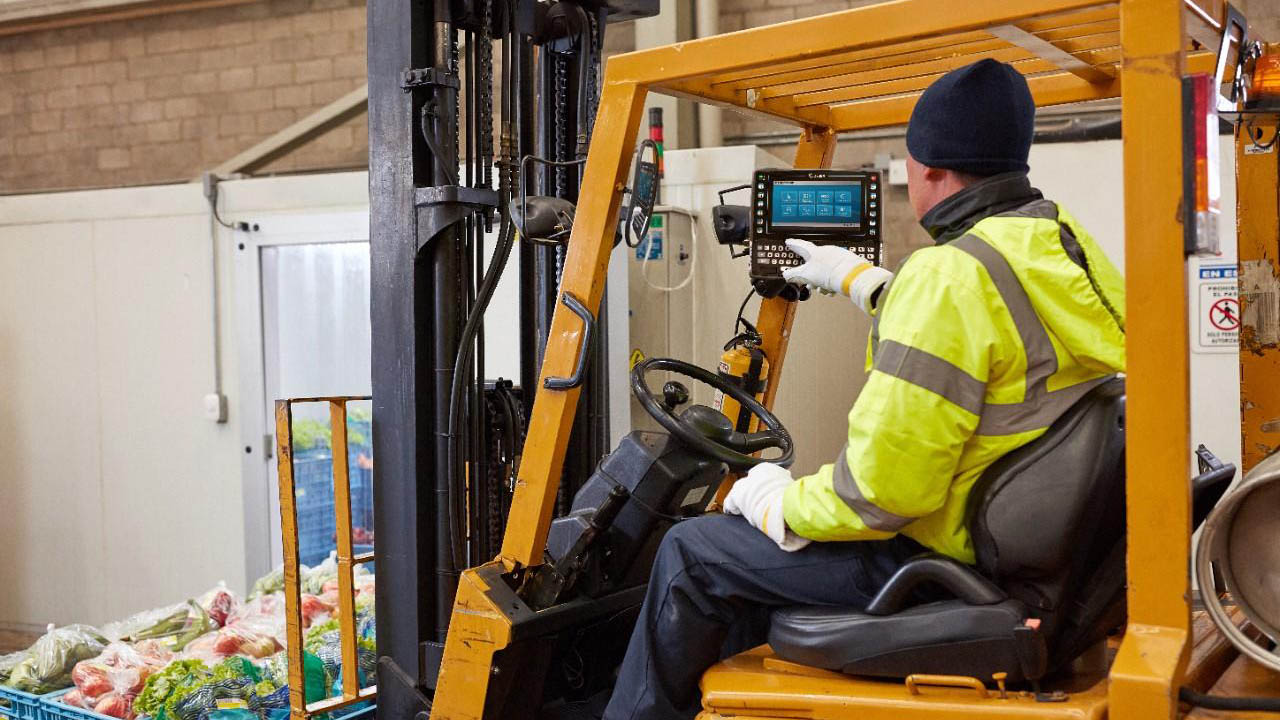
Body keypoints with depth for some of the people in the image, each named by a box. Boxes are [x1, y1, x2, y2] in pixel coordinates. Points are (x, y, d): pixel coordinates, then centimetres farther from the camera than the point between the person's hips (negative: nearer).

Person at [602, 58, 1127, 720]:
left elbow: (880, 492, -27)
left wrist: (778, 503, -9)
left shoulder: (950, 276, -26)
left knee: (690, 553, 5)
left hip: (945, 561, -10)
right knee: (746, 542, 26)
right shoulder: (1060, 239, 3)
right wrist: (859, 281, 35)